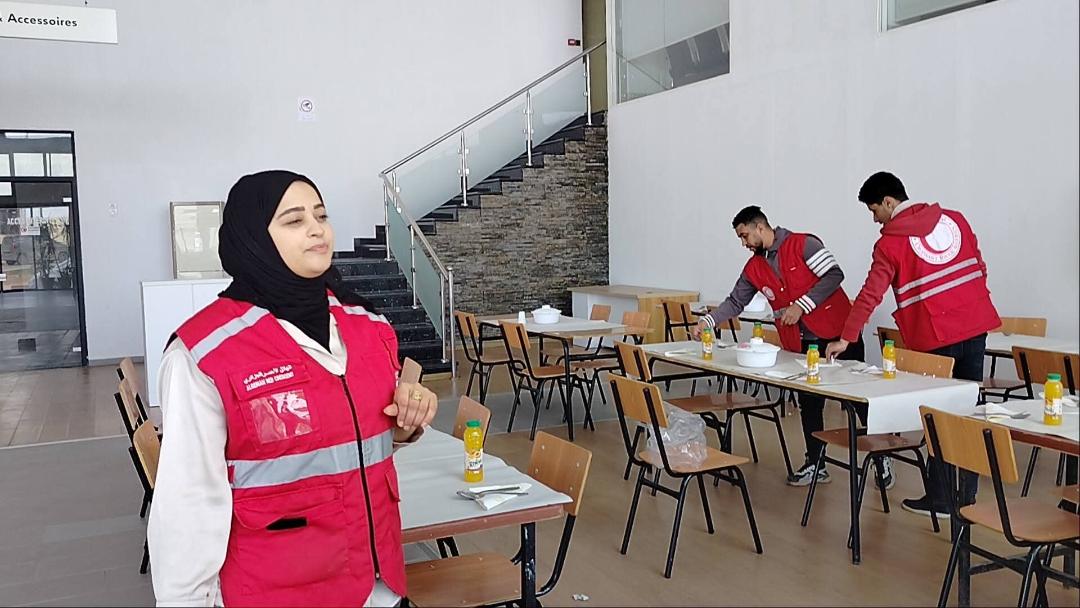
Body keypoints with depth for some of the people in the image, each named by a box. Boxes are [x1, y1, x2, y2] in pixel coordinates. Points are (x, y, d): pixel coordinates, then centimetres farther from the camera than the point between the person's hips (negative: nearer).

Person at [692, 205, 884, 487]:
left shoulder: (803, 244, -10)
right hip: (802, 344, 6)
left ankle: (881, 456, 20)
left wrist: (801, 306, -19)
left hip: (837, 334, -6)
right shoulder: (754, 268, 8)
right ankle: (815, 464, 20)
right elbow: (735, 302, 13)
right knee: (808, 404, 8)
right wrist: (706, 321, 1)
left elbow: (834, 275, -16)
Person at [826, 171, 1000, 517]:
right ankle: (966, 497, 18)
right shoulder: (954, 219, 8)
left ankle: (940, 499, 11)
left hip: (935, 336, -5)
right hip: (976, 324, 5)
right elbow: (979, 267, 12)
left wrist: (846, 338, -4)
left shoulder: (890, 242, -7)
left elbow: (870, 295, -9)